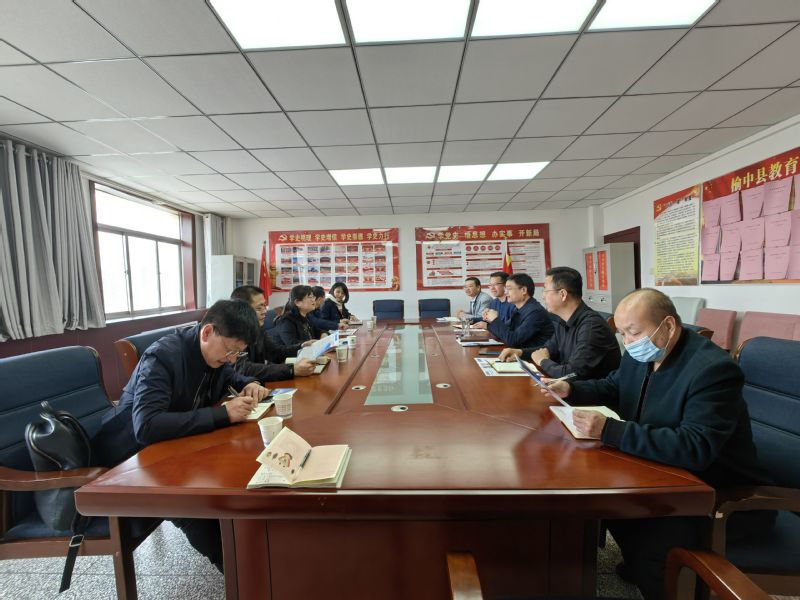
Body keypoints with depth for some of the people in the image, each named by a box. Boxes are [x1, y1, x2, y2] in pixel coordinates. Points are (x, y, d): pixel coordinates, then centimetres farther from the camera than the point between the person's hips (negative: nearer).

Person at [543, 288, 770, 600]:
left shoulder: (713, 368, -28)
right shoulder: (640, 353, -3)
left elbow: (696, 449, -36)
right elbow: (613, 388, 13)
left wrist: (610, 431, -39)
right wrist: (571, 389, -6)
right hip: (661, 473, 8)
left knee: (648, 549, -24)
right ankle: (638, 563, 28)